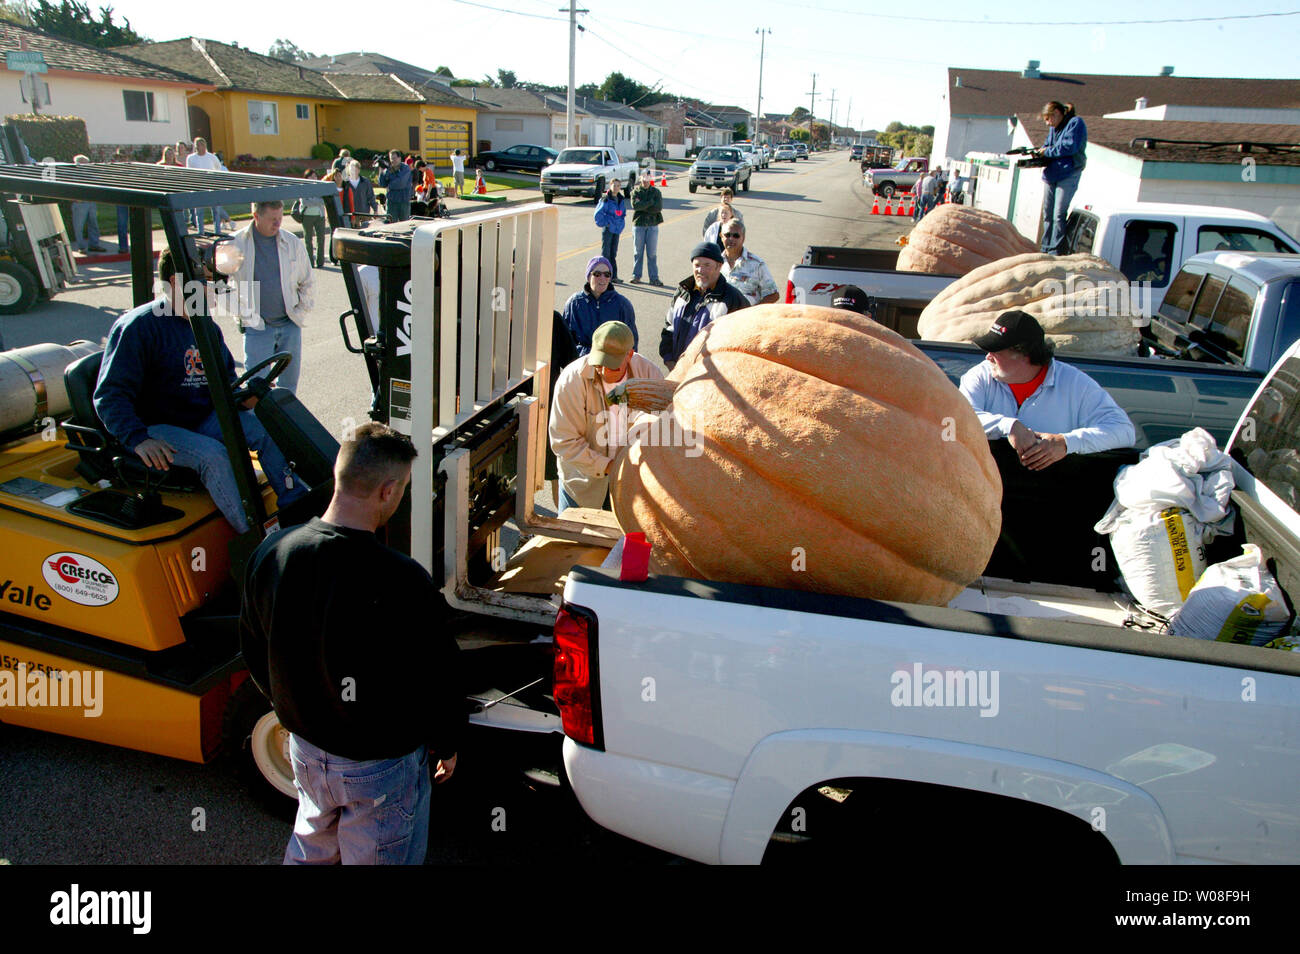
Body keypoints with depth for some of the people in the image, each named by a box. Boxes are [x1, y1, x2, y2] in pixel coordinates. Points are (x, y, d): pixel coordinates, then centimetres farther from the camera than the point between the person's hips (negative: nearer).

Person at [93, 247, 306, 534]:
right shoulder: (139, 326, -11)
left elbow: (227, 378, 26)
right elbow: (109, 396, -17)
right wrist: (138, 439, -34)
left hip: (204, 420, 7)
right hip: (158, 428, -7)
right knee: (212, 453, -34)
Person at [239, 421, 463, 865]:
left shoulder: (270, 553, -14)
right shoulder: (401, 583, -33)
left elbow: (254, 652, 2)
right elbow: (438, 678, -21)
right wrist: (447, 745, 0)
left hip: (305, 747, 6)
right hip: (380, 763, -5)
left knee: (311, 848, 31)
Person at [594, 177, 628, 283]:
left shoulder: (621, 199, 9)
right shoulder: (606, 199, -10)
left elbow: (623, 212, 24)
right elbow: (598, 213, -10)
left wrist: (621, 223, 13)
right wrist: (604, 224, -10)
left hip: (617, 229, 6)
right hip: (607, 229, -6)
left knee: (613, 253, 10)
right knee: (605, 253, -4)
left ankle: (614, 275, 14)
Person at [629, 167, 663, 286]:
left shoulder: (656, 192, 7)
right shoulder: (635, 192, 5)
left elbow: (659, 207, -8)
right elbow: (635, 205, -14)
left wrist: (642, 206, -10)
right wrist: (651, 202, -11)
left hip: (652, 225, 0)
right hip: (639, 224, 0)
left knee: (652, 253, 0)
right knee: (638, 252, 3)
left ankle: (654, 278, 2)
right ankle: (636, 276, 11)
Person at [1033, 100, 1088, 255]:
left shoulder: (1075, 123, -8)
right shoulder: (1053, 128, 16)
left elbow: (1070, 147, -19)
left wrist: (1047, 151, -11)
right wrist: (1039, 153, 0)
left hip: (1067, 176, -8)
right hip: (1050, 175, 8)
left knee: (1059, 215, -12)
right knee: (1047, 214, 11)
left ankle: (1056, 251, -10)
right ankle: (1045, 249, 19)